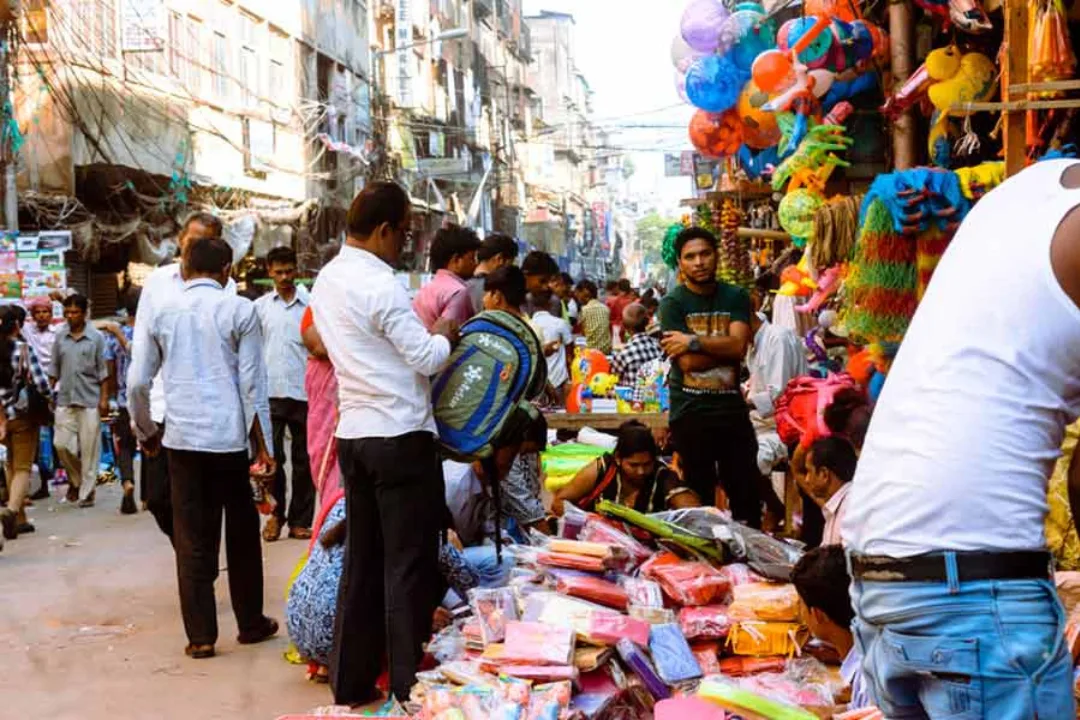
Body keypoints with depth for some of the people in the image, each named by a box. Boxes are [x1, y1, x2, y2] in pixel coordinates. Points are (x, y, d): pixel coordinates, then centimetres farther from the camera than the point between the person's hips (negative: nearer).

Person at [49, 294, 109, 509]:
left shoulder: (96, 338, -3)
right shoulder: (60, 337, 6)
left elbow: (103, 371, -2)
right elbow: (54, 369, 12)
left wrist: (104, 399, -6)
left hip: (90, 401, -3)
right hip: (65, 400, 3)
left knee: (89, 449, 0)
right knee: (62, 444, 1)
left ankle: (87, 491, 10)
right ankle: (75, 479, 25)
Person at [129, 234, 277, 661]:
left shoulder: (162, 312, 5)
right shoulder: (239, 310, -2)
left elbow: (137, 382, 6)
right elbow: (252, 381, -4)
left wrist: (146, 431, 21)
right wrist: (262, 442, 1)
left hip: (182, 436, 2)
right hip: (229, 435, -2)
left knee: (192, 539, 6)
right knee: (242, 533, 12)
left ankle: (201, 635, 6)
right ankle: (251, 623, 22)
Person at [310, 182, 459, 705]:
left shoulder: (328, 279, 11)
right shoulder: (380, 285, -16)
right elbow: (425, 358, -14)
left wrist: (423, 335, 15)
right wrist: (446, 337, 6)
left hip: (354, 434, 8)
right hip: (401, 437, -8)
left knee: (362, 561, 13)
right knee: (410, 565, 0)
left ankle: (351, 682, 19)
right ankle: (409, 687, 5)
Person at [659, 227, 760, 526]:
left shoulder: (736, 298, 8)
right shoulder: (673, 304, 0)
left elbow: (739, 345, -9)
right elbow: (687, 362, -11)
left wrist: (693, 341, -13)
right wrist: (725, 347, -7)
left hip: (732, 408, 2)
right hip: (691, 412, -2)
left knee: (748, 493, 5)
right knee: (698, 500, 6)